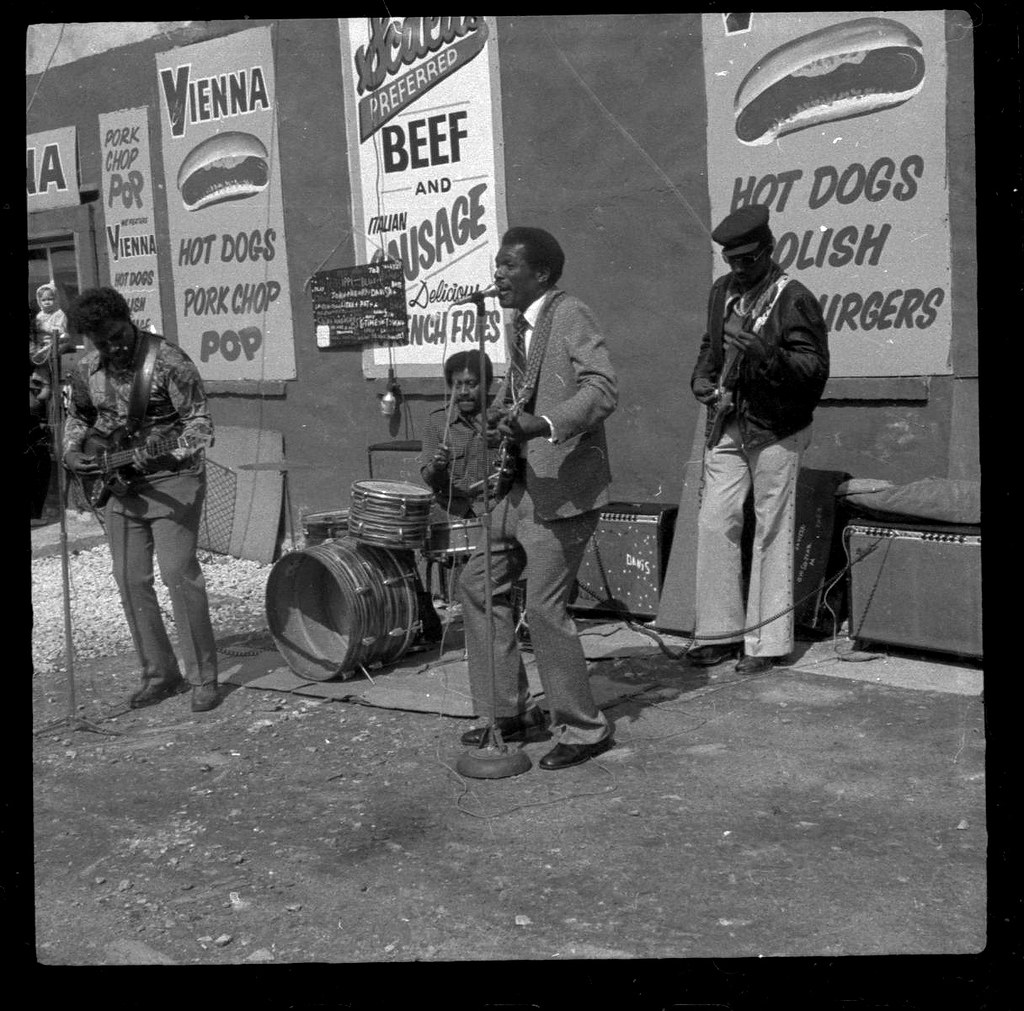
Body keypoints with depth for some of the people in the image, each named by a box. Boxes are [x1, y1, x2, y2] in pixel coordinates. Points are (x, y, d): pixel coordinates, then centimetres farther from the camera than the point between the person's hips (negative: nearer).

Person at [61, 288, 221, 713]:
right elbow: (77, 416, 20)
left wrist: (170, 454, -32)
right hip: (118, 484, 6)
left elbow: (199, 420, -16)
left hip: (171, 479, -6)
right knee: (131, 580, 5)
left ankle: (203, 678, -2)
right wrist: (72, 451, 0)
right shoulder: (87, 369, 3)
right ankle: (160, 675, 17)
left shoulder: (168, 361, -15)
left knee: (179, 573, -11)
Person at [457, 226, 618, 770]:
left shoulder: (571, 315, -13)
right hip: (524, 483, 10)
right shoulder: (521, 328, 14)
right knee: (480, 583, 13)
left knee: (545, 607, -7)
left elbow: (602, 389, -25)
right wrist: (497, 415, 5)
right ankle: (510, 713, 24)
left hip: (563, 485, -10)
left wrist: (540, 425, -36)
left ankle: (584, 729, 10)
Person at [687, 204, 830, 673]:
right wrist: (702, 378, 6)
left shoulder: (793, 299, -9)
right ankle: (722, 631, 14)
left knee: (771, 533, 0)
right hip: (726, 424, 6)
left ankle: (767, 642, 8)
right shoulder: (723, 290, 11)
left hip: (775, 428, -6)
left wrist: (767, 356, -29)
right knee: (714, 523, 3)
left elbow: (816, 366, -13)